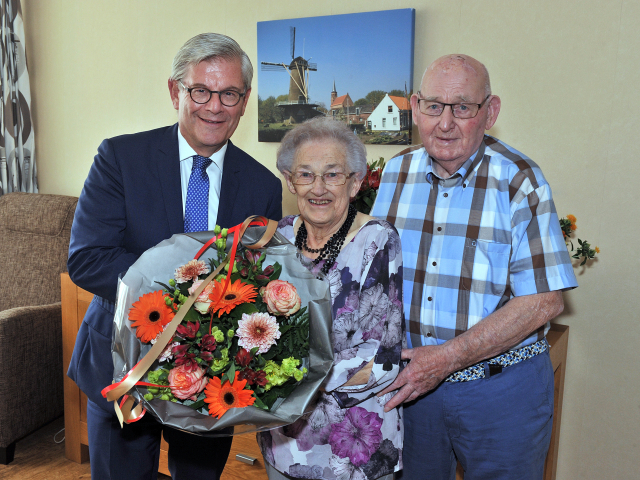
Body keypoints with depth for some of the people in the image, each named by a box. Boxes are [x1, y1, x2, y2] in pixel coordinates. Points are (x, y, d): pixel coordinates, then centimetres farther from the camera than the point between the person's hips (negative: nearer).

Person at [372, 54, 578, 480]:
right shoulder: (397, 172, -1)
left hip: (501, 388, -3)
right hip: (412, 380, 4)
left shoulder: (519, 182, -14)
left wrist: (448, 357, -23)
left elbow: (544, 301, -17)